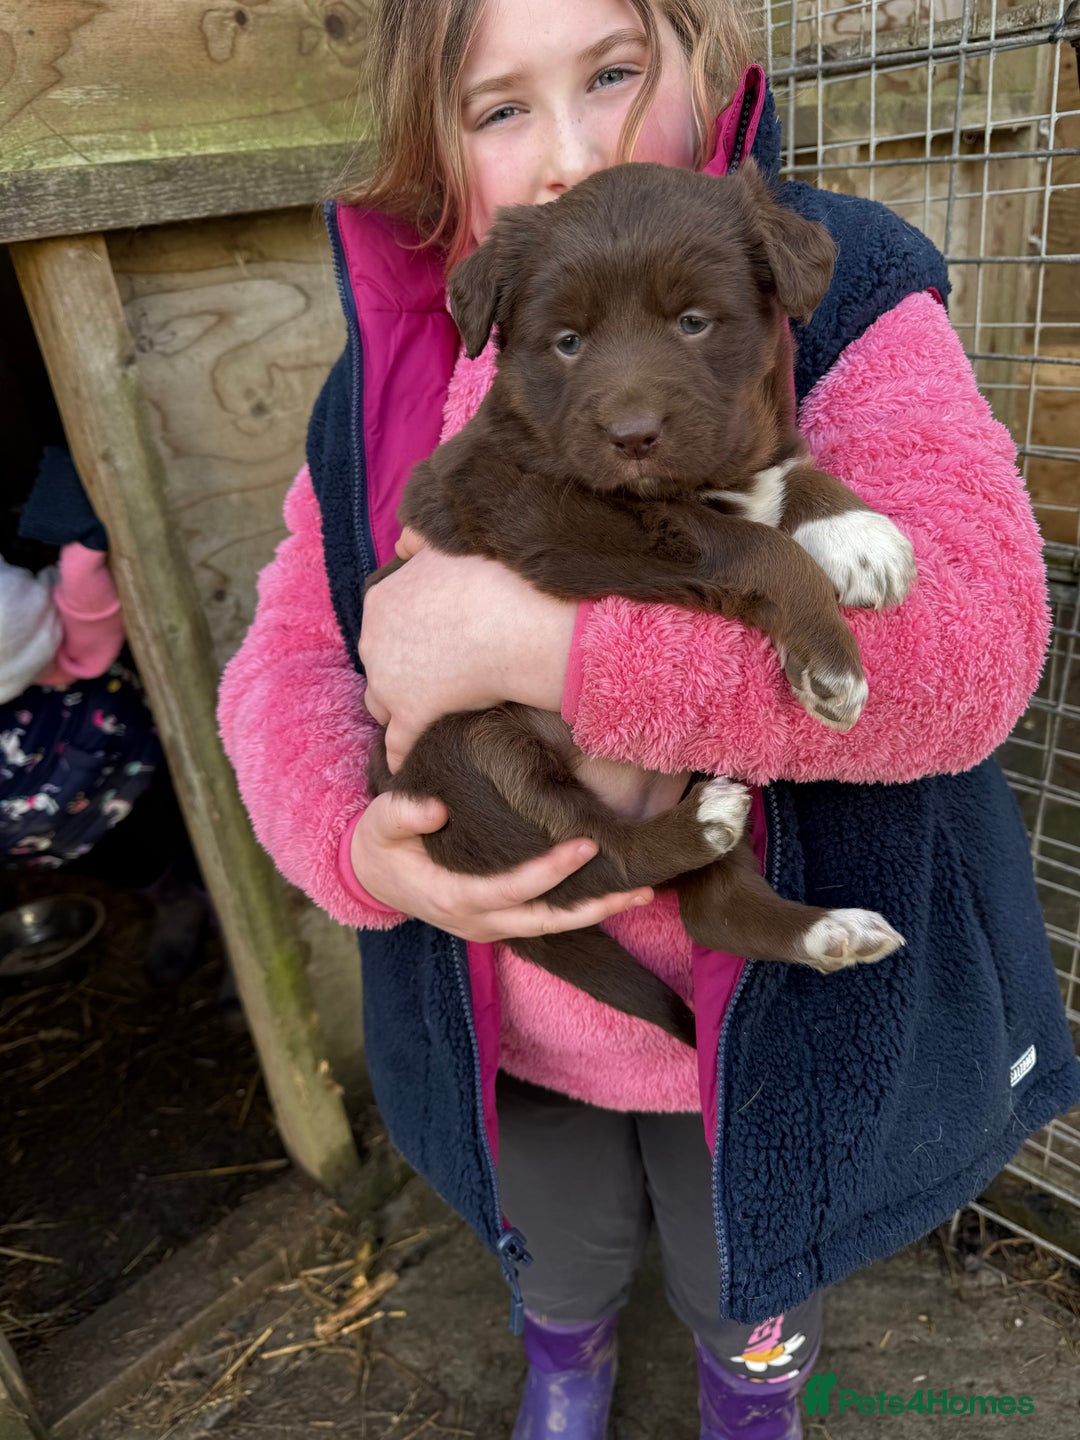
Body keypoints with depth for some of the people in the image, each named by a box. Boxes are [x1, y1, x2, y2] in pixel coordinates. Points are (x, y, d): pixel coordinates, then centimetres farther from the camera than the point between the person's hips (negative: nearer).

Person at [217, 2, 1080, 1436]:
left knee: (750, 1292, 29)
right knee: (556, 1261, 33)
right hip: (506, 1016, 4)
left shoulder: (838, 294, -17)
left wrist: (532, 639, -37)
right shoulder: (390, 379, -5)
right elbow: (288, 664, -2)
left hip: (774, 1007, -2)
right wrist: (360, 846, -24)